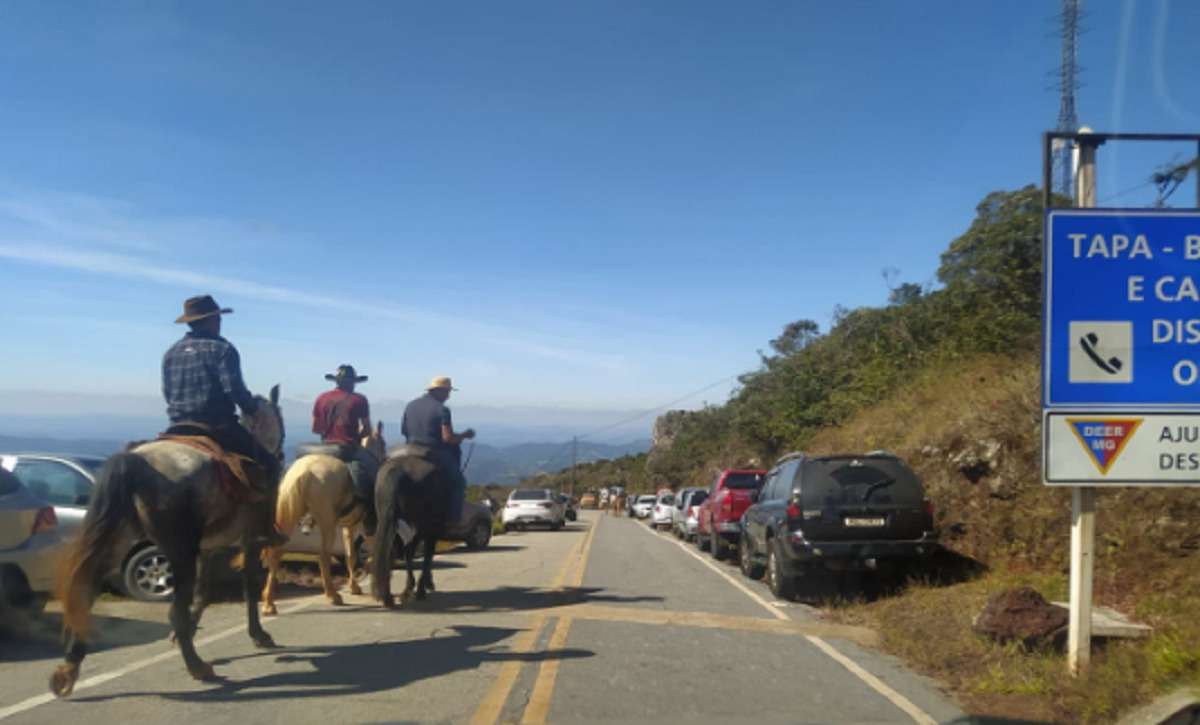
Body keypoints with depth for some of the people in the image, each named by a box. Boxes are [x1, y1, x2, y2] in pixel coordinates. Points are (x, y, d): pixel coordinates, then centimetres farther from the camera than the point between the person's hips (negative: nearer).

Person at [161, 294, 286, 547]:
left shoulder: (171, 353, 14)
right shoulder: (222, 348, -6)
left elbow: (168, 393, 16)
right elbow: (234, 390, -16)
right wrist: (253, 408, 1)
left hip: (178, 430, 7)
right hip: (217, 428, -6)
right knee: (268, 464, 4)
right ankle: (264, 529, -3)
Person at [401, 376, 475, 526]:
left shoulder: (410, 406, 7)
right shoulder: (442, 409, -13)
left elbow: (403, 431, 15)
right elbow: (448, 437, -19)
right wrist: (465, 435, -4)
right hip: (435, 454, -7)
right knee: (457, 482, 9)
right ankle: (453, 518, 2)